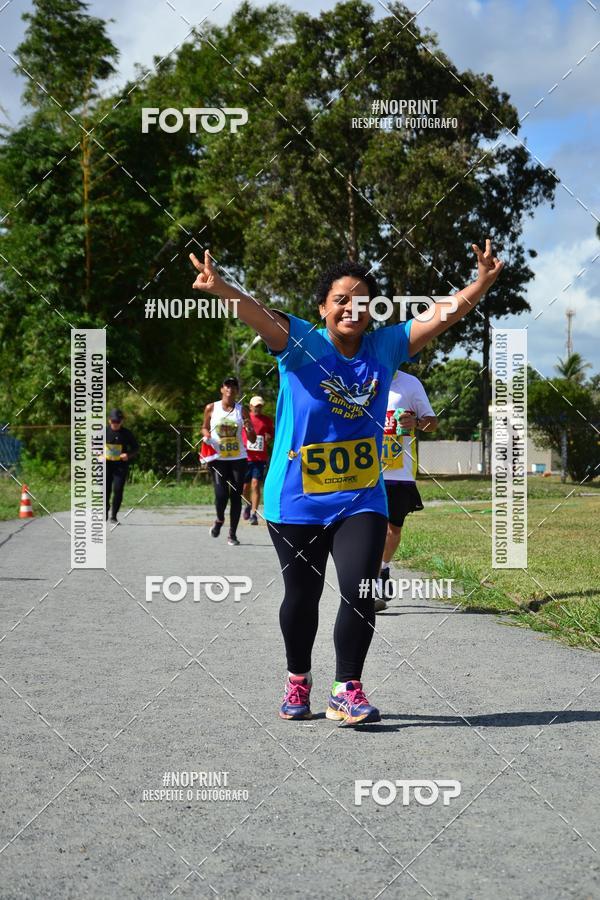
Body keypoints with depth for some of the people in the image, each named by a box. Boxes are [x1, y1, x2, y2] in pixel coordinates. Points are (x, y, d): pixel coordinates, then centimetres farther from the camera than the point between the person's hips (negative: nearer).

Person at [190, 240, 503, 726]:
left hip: (361, 500, 2)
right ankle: (298, 680, 34)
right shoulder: (301, 344, -10)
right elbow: (259, 314, -27)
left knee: (359, 593, -11)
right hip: (297, 501, -2)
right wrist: (220, 288, -45)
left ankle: (348, 690, 5)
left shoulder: (385, 347, 1)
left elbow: (442, 315, 2)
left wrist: (482, 283, -10)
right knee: (302, 597, 10)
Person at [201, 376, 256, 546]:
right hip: (218, 458, -1)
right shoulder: (211, 408, 1)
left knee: (236, 496, 1)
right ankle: (219, 520, 21)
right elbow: (205, 428, 16)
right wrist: (206, 434, -7)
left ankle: (232, 534, 12)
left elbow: (253, 439, 3)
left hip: (238, 459, 1)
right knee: (221, 494, -12)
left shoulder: (242, 410, 2)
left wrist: (249, 429, -19)